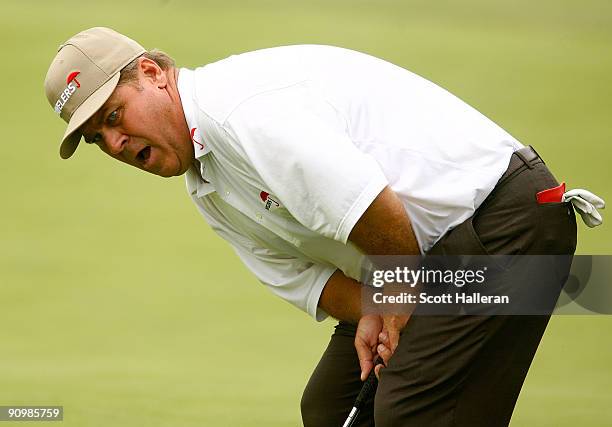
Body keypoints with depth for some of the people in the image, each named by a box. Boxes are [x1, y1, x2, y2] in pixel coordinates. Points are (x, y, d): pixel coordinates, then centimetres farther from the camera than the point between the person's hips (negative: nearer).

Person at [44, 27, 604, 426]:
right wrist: (371, 317, -10)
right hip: (437, 255, 11)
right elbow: (299, 273, 10)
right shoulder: (207, 185, 14)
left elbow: (371, 210, -27)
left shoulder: (235, 104, -20)